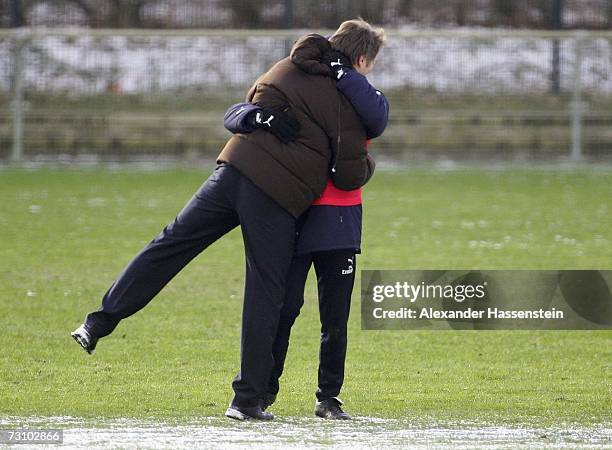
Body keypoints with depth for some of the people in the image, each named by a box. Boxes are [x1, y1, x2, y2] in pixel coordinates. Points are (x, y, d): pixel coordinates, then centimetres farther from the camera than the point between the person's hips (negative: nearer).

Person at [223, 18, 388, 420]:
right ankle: (264, 389, 10)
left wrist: (340, 74, -16)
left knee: (336, 314, 2)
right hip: (292, 218, -2)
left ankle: (329, 397, 12)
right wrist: (257, 117, -26)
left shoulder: (358, 101, 10)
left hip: (340, 221, 2)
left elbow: (378, 115, -16)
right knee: (284, 307, -3)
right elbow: (234, 115, -3)